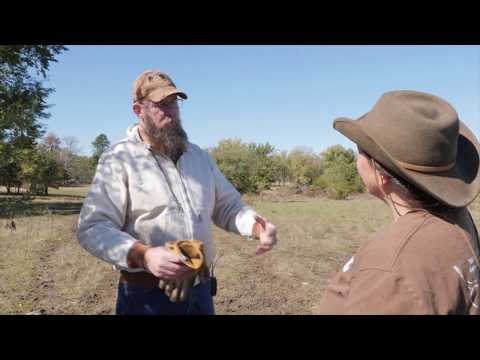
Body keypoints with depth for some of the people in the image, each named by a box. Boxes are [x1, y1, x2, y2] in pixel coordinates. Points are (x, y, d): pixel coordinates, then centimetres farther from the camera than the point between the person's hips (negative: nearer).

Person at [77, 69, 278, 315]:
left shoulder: (199, 156, 9)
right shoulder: (119, 159, -9)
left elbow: (228, 206, 12)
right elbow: (92, 229, -14)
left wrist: (256, 226, -9)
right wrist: (142, 256, -31)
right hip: (147, 295, -5)